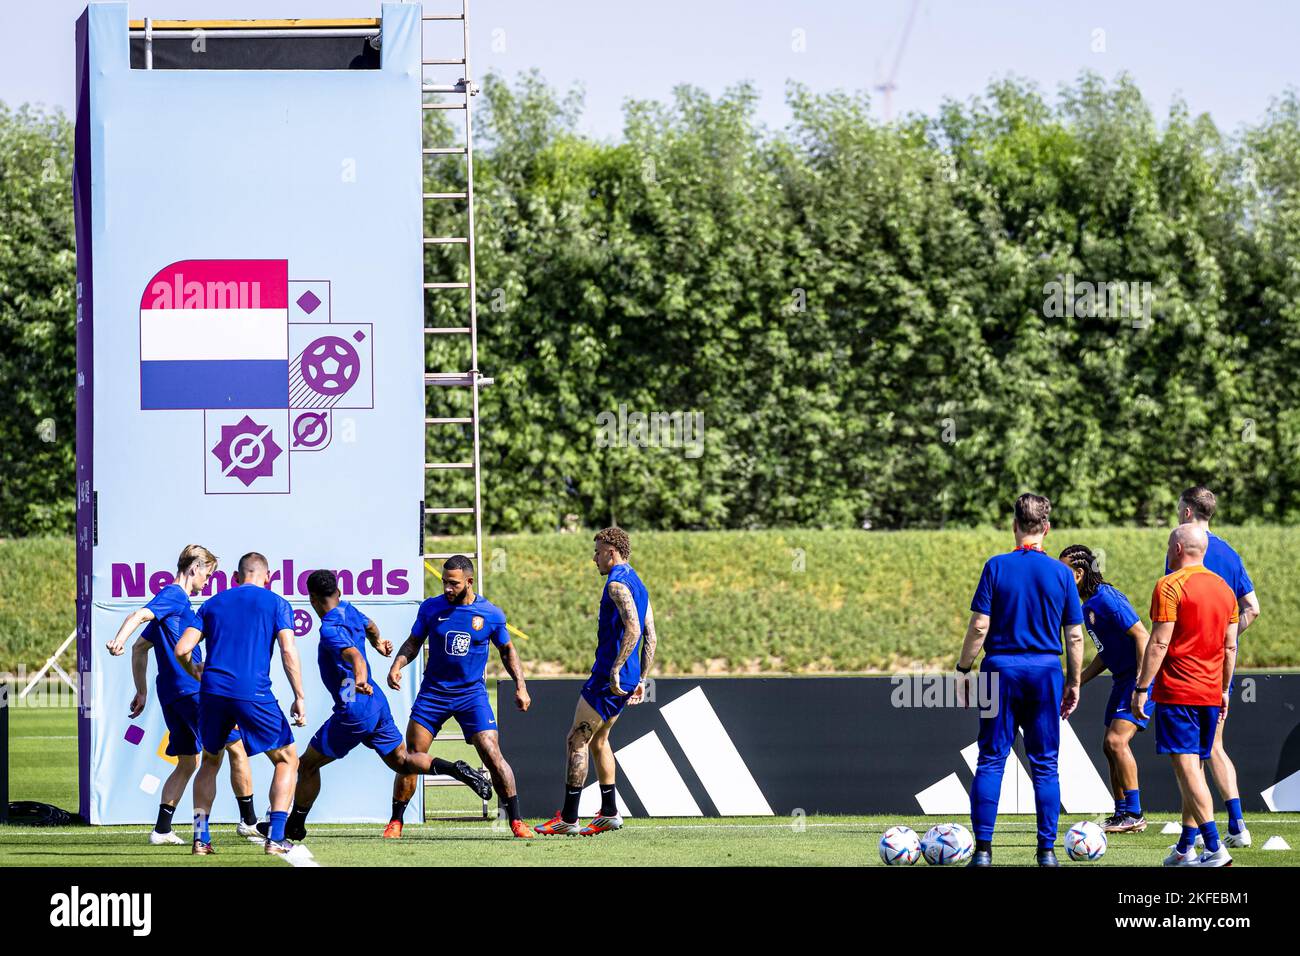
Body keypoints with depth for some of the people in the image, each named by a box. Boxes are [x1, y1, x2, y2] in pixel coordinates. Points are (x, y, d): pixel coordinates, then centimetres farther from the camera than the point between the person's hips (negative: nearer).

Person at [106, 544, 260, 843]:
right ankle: (249, 820, 5)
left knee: (187, 762, 12)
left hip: (171, 695, 9)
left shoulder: (175, 600, 21)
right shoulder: (174, 597, -7)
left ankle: (162, 829, 4)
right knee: (235, 745, 1)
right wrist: (119, 639, -43)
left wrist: (142, 692, 27)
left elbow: (140, 647, 27)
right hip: (191, 691, -9)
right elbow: (139, 615, -24)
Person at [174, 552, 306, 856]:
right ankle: (276, 837, -1)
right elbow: (288, 652, -5)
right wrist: (299, 698, -3)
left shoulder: (213, 603, 17)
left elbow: (181, 649, 10)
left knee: (210, 762, 24)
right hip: (253, 693, -3)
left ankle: (201, 837, 12)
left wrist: (195, 672, 31)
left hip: (213, 691, 3)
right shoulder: (276, 604, 8)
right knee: (287, 760, 12)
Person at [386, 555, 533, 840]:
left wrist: (521, 687, 5)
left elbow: (507, 650, 12)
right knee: (411, 757, -5)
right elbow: (413, 643, 8)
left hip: (472, 693, -1)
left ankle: (516, 821, -2)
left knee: (492, 755, -12)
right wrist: (397, 665, -11)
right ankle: (396, 822, 8)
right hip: (433, 691, 1)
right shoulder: (431, 608, -3)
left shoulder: (491, 614, -3)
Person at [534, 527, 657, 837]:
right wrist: (640, 680, 21)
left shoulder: (617, 583, -13)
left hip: (609, 678, -10)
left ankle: (568, 819, -6)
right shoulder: (638, 585, 17)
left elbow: (633, 629, -26)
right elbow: (651, 638, 18)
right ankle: (609, 812, 19)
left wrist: (615, 670, -27)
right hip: (628, 679, 10)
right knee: (597, 739, 21)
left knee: (576, 741, -5)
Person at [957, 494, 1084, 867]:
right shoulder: (1061, 573, 0)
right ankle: (1046, 850, 5)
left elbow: (979, 626, -6)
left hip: (1001, 669, -1)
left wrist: (963, 669, 4)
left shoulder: (996, 567, -4)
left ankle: (983, 849, -2)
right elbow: (1075, 635, 3)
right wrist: (1074, 682, 13)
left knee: (991, 760, 3)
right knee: (1045, 765, 7)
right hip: (1045, 671, 1)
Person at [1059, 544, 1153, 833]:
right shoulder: (1088, 606, 12)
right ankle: (1122, 814, 16)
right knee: (1110, 747, 9)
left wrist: (1141, 687, -26)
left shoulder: (1107, 599, -19)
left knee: (1117, 740, -17)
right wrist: (1076, 684, 18)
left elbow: (1142, 636, -22)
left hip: (1141, 675, -10)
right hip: (1122, 679, 10)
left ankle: (1135, 815, -12)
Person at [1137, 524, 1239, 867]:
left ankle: (1215, 848, -20)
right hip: (1210, 694, 7)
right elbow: (1230, 646, 14)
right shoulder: (1224, 588, 12)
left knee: (1187, 768, -10)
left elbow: (1159, 643, -14)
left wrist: (1141, 688, -9)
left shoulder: (1170, 586, -10)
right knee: (1194, 768, 14)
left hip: (1177, 693, -7)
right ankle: (1185, 848, 16)